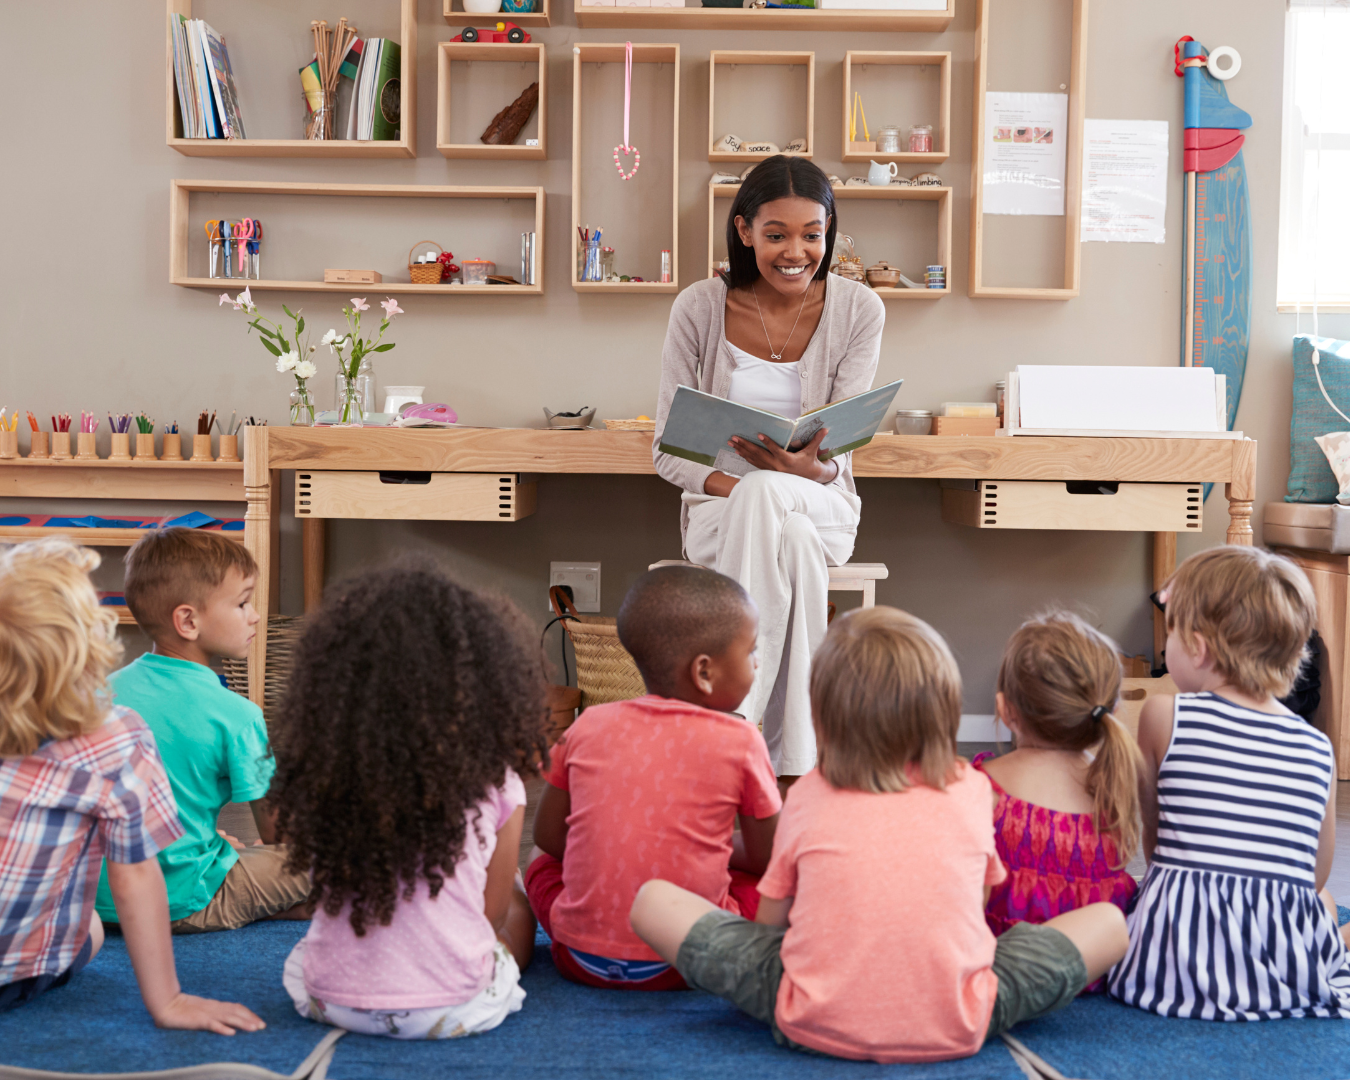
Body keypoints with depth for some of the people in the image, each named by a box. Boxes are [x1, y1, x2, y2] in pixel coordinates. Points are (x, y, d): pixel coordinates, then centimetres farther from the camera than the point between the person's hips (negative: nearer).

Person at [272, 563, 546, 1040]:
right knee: (517, 904, 26)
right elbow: (493, 911, 0)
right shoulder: (494, 785, -12)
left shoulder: (319, 771, -7)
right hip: (452, 1010, -2)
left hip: (330, 999, 2)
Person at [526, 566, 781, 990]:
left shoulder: (589, 725, 1)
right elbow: (768, 859, 1)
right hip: (678, 967, 0)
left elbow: (547, 835, 9)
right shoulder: (739, 741, -9)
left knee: (543, 860, 29)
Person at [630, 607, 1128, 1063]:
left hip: (815, 1025, -1)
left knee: (653, 900, 10)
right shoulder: (971, 790, 5)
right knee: (1109, 919, 17)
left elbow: (771, 920, 12)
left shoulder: (807, 796, 4)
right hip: (954, 1030, 1)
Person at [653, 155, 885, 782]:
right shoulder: (699, 309, -5)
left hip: (819, 503, 0)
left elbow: (838, 454, -6)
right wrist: (726, 485, -23)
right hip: (720, 505, 0)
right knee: (791, 543, -38)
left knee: (767, 498, -38)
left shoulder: (858, 311, -3)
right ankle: (794, 759, -36)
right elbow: (668, 449, -3)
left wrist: (810, 468, -31)